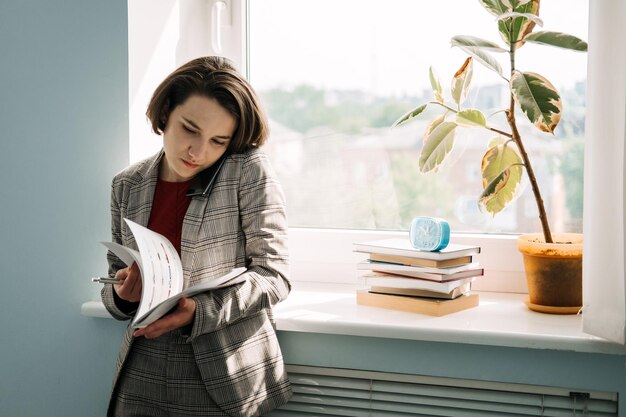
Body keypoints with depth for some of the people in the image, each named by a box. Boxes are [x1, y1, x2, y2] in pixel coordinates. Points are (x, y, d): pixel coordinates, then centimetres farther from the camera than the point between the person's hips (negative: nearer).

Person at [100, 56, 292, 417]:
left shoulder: (249, 171, -9)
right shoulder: (127, 186, 3)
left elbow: (274, 274, -11)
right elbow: (114, 290, 10)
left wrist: (199, 311, -24)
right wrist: (121, 295, -13)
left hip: (227, 375, -3)